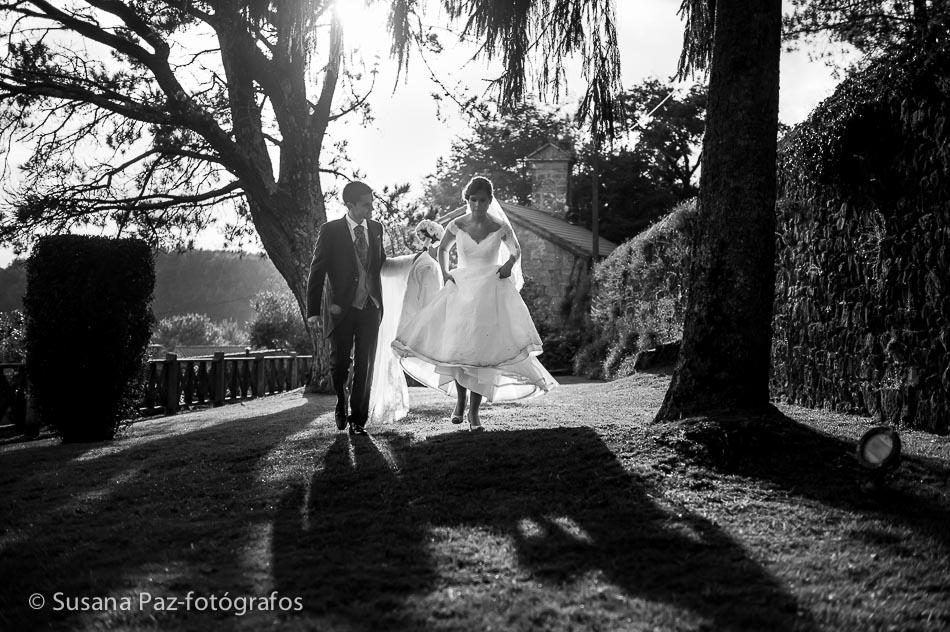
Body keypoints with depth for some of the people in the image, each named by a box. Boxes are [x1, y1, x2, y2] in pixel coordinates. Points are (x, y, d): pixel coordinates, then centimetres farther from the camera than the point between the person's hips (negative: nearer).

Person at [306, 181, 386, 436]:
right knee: (339, 362, 4)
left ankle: (358, 420, 10)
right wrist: (313, 310, -9)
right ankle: (341, 404, 32)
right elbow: (316, 271, -4)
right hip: (342, 309, -3)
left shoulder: (376, 228, 8)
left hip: (370, 307, 3)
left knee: (365, 365, 1)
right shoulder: (331, 231, -5)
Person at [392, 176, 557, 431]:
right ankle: (460, 398, 20)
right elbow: (442, 249, 18)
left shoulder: (500, 227, -3)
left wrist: (509, 264, -7)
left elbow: (516, 250, 13)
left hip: (490, 292, -1)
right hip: (461, 289, 1)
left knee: (483, 351, -5)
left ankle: (474, 411, 5)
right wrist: (444, 272, 3)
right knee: (456, 347, -6)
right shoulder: (457, 226, 0)